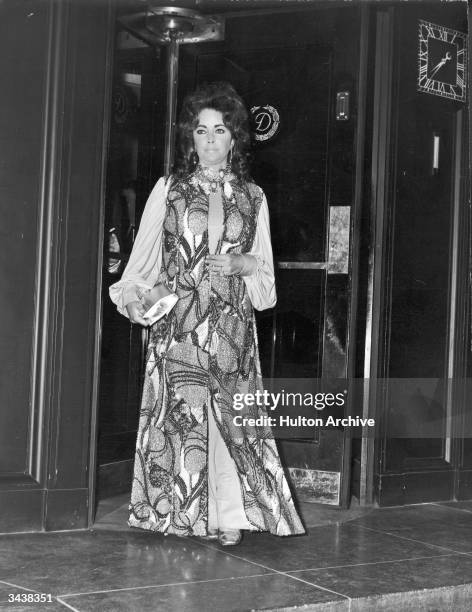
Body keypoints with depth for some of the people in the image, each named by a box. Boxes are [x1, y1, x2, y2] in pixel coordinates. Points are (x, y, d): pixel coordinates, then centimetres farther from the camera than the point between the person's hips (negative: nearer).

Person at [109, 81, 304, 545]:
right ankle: (178, 514, 5)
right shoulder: (168, 190, 9)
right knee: (180, 415, -5)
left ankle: (229, 517, 3)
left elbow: (265, 276, 15)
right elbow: (143, 260, 8)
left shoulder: (252, 197, 13)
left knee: (232, 416, -4)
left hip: (232, 327, 1)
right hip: (177, 324, -1)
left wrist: (241, 264, -5)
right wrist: (131, 296, -10)